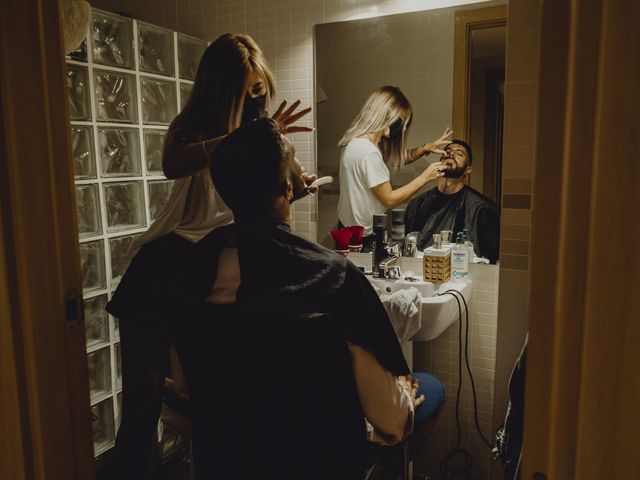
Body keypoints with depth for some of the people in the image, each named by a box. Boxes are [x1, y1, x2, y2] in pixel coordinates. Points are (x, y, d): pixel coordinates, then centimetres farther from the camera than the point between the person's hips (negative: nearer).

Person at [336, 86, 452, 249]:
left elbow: (396, 159, 18)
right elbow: (389, 199, -20)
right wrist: (425, 177, -13)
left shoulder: (358, 142, 4)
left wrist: (425, 148, 3)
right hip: (364, 238, -10)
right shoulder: (368, 153, -25)